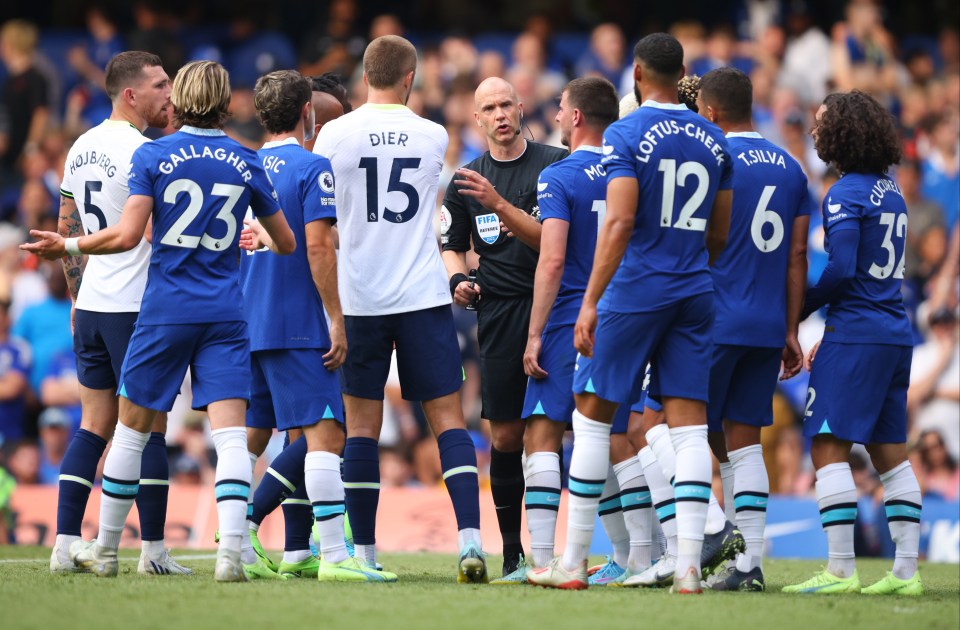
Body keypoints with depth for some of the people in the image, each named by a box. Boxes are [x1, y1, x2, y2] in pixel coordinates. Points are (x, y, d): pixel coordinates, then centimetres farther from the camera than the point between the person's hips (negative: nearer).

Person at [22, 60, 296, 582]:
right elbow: (286, 243, 13)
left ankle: (104, 549, 21)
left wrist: (66, 247, 2)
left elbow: (126, 236, -12)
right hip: (225, 313, 1)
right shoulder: (246, 163, 5)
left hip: (165, 311, -1)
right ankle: (231, 552, -21)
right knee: (230, 431, -5)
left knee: (132, 426, 11)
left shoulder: (152, 156, -3)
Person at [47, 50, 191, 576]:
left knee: (93, 425, 10)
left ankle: (65, 544, 4)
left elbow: (68, 229, 18)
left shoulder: (81, 149, 12)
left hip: (90, 305, 8)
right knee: (149, 427, -1)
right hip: (136, 306, -8)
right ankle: (153, 550, 1)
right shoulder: (141, 152, -14)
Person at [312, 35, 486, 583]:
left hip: (358, 297, 0)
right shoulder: (434, 136, 2)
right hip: (423, 296, 0)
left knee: (362, 424, 6)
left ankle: (364, 553, 6)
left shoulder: (335, 134, -3)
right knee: (448, 416, 1)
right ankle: (470, 538, -12)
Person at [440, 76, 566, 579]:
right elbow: (452, 247, 21)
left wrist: (499, 205, -18)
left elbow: (551, 238, -8)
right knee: (506, 434, 2)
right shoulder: (466, 181, 13)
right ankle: (512, 551, 12)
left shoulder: (555, 165, 1)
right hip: (499, 310, 3)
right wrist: (458, 280, 0)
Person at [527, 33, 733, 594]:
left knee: (593, 416, 5)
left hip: (634, 292, -5)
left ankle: (574, 562, 7)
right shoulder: (713, 140, 9)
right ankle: (689, 564, -5)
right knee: (689, 425, 2)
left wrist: (590, 304, -16)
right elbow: (719, 235, 15)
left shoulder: (627, 135, -9)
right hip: (694, 296, 5)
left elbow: (619, 223, -17)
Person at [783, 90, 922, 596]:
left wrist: (797, 310, -5)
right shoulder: (890, 191, 16)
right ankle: (906, 570, 8)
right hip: (896, 334, 9)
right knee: (889, 452, 11)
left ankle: (840, 570, -12)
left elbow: (840, 269, -19)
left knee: (829, 449, -7)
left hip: (856, 335, -9)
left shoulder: (845, 194, -11)